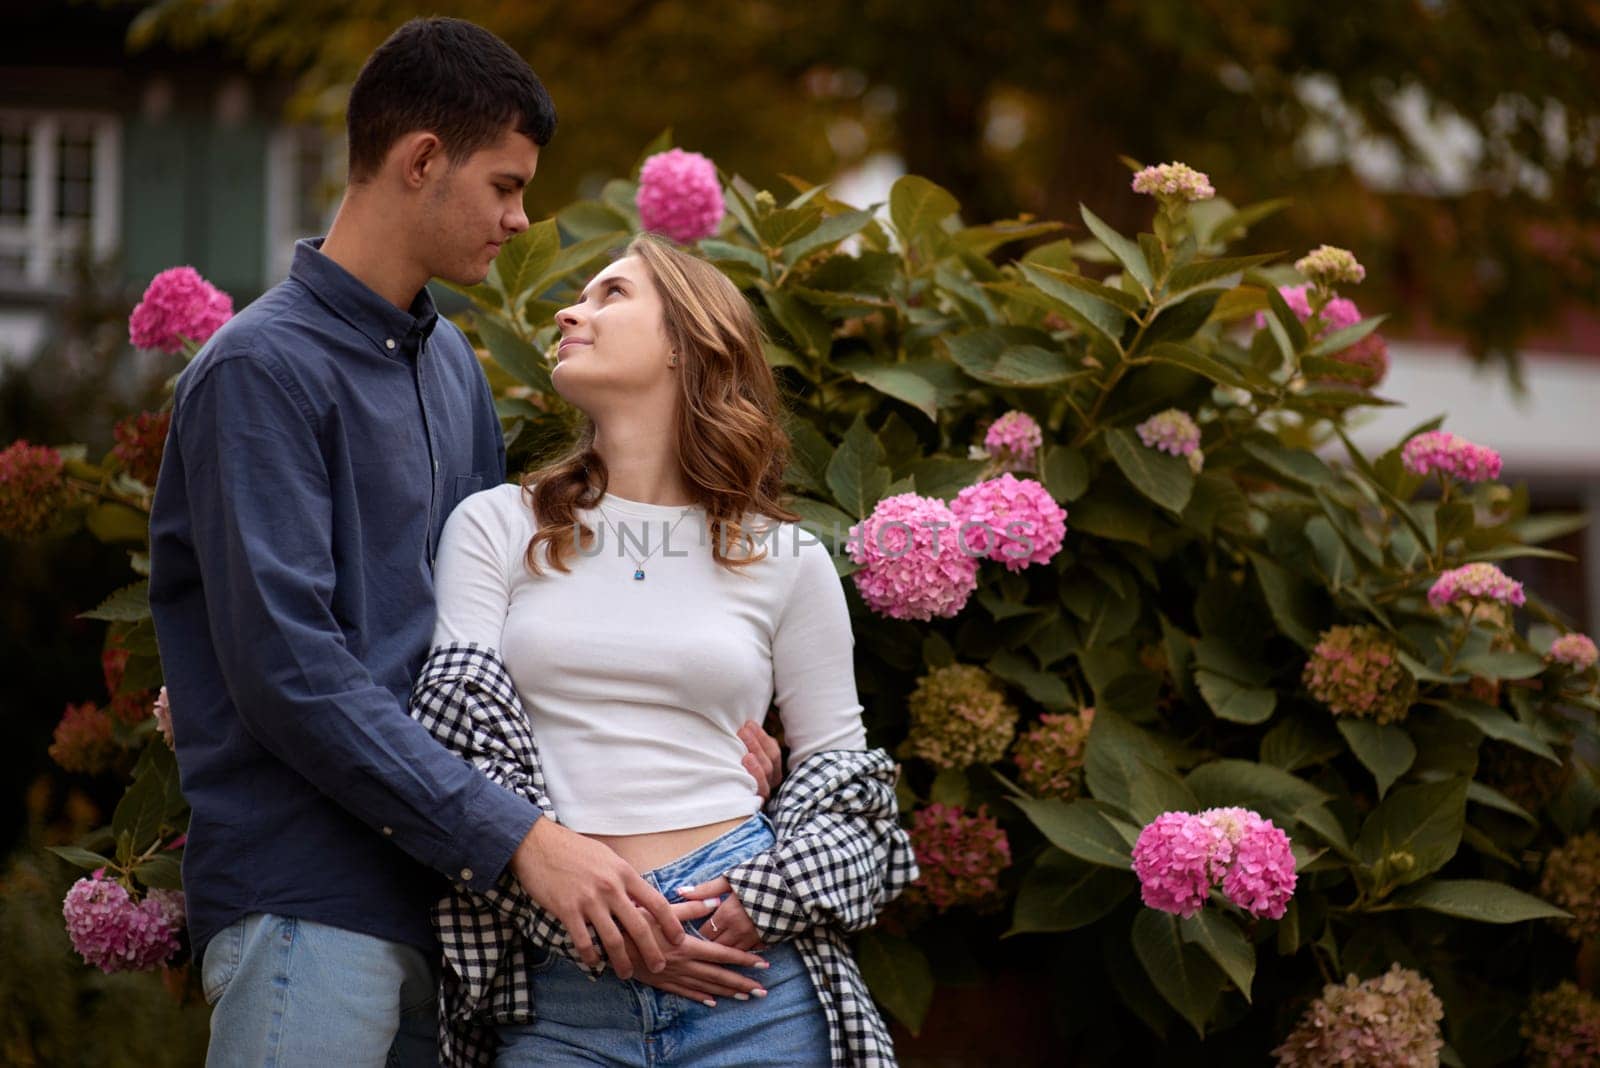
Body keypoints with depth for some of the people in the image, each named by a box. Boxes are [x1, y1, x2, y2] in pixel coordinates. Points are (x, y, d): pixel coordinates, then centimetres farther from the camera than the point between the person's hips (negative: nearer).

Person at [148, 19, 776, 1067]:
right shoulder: (262, 370, -10)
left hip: (440, 894, 8)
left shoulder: (452, 362, 17)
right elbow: (290, 672, -18)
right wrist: (520, 837, -22)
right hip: (310, 904, -8)